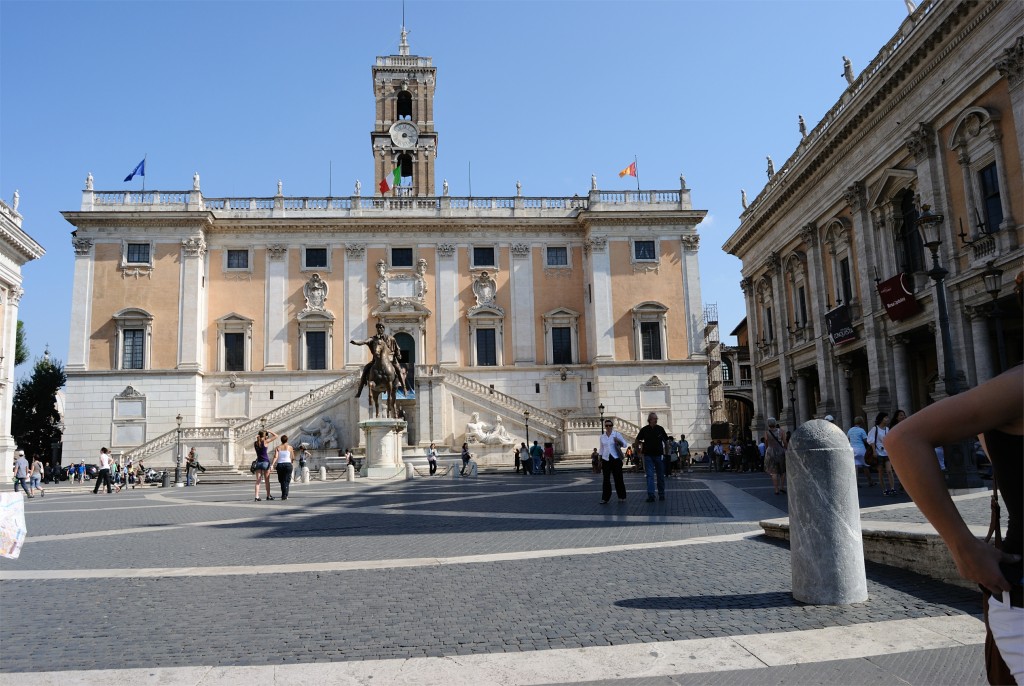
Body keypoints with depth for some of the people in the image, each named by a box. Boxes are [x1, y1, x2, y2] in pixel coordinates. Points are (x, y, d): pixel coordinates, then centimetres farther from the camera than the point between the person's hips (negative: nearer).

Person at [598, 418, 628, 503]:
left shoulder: (617, 434, 0)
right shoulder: (602, 436, 10)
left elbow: (625, 444, -4)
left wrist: (618, 441, -24)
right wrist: (600, 460, 15)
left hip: (616, 459, -2)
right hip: (606, 459, 3)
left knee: (618, 478, 1)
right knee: (606, 479, -1)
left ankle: (622, 497, 12)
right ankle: (605, 498, 2)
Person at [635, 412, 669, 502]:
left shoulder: (660, 429, 0)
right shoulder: (644, 430, -1)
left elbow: (666, 441, 9)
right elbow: (637, 441, 12)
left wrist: (666, 450, 6)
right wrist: (639, 450, 8)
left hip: (659, 455, 1)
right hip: (648, 456, -1)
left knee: (660, 476, 9)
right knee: (650, 475, -6)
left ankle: (661, 494, 21)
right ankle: (650, 495, -8)